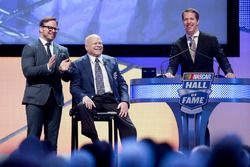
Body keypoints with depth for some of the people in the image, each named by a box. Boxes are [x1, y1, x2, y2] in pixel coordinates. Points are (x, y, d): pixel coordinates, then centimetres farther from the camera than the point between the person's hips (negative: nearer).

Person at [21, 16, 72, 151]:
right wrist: (47, 67, -23)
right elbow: (27, 71, -11)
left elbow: (66, 78, 13)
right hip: (36, 99, -4)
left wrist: (63, 70, -10)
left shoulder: (63, 51, 16)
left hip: (55, 99, 5)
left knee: (52, 139, 5)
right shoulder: (30, 48, 3)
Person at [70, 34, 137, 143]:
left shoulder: (112, 61, 18)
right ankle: (95, 142, -24)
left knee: (129, 129, -20)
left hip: (112, 100, 2)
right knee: (82, 107, -37)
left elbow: (122, 83, 16)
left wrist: (125, 101, -3)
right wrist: (84, 96, -21)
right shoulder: (78, 64, 9)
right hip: (92, 101, -2)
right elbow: (74, 86, 2)